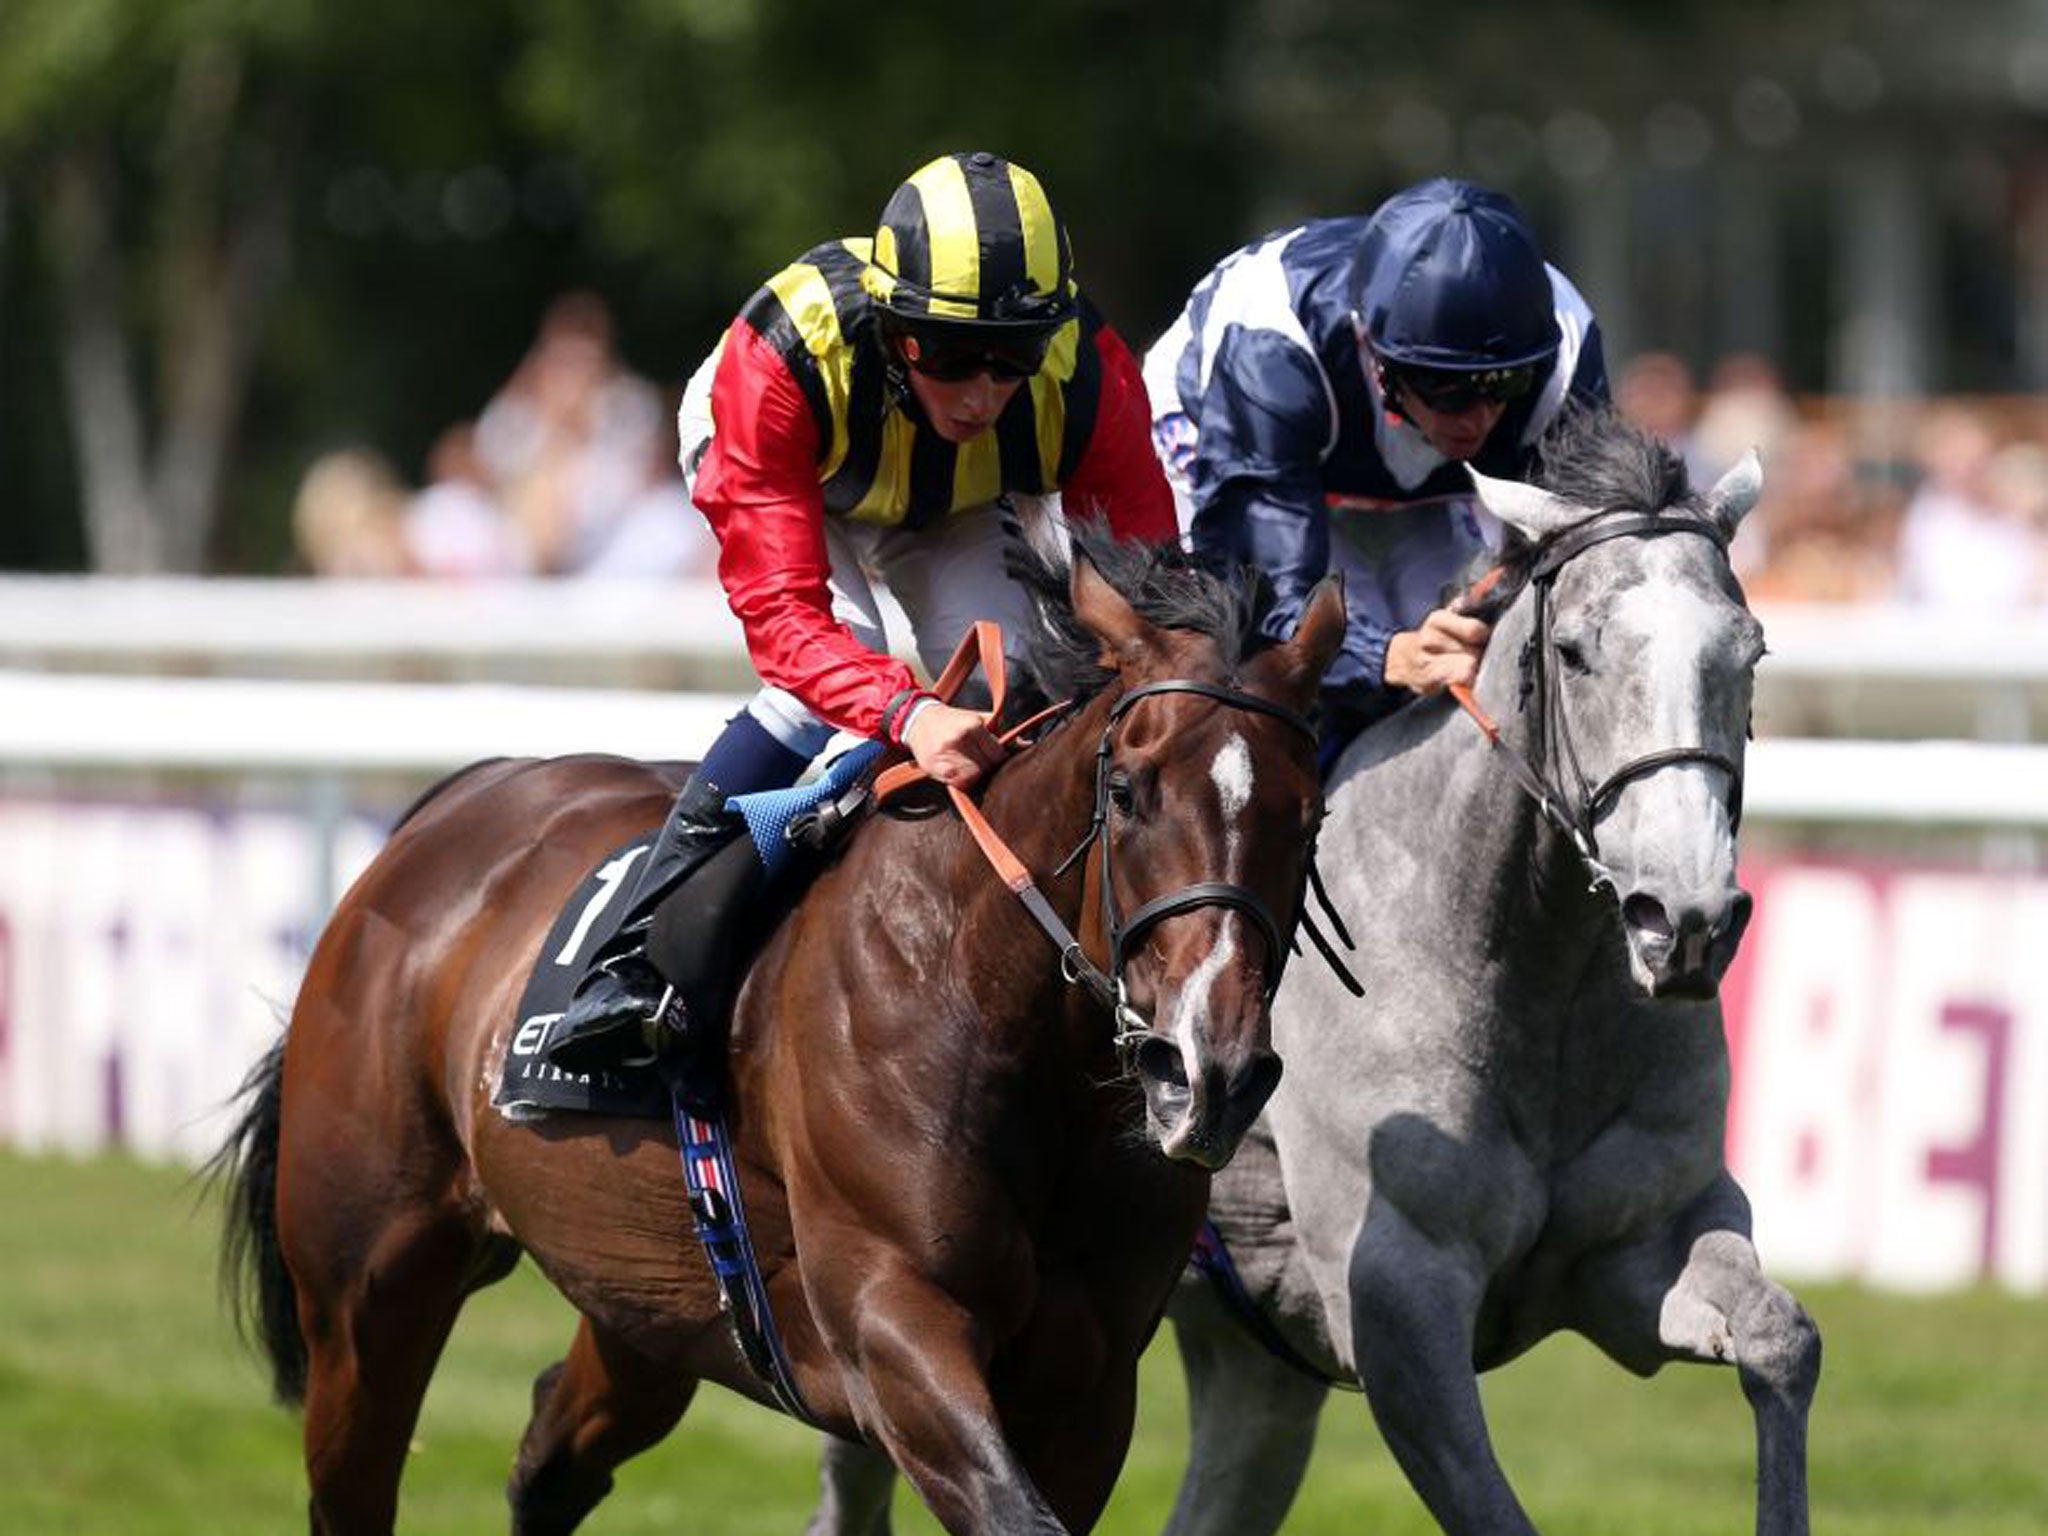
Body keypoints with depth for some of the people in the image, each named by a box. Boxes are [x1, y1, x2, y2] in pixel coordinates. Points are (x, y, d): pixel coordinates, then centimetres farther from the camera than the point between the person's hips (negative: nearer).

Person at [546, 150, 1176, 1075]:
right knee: (823, 687, -28)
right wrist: (905, 714, -65)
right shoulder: (778, 364, -45)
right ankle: (641, 959, -25)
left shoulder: (1088, 378, -37)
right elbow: (779, 609, -47)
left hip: (952, 511, 3)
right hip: (776, 467, -3)